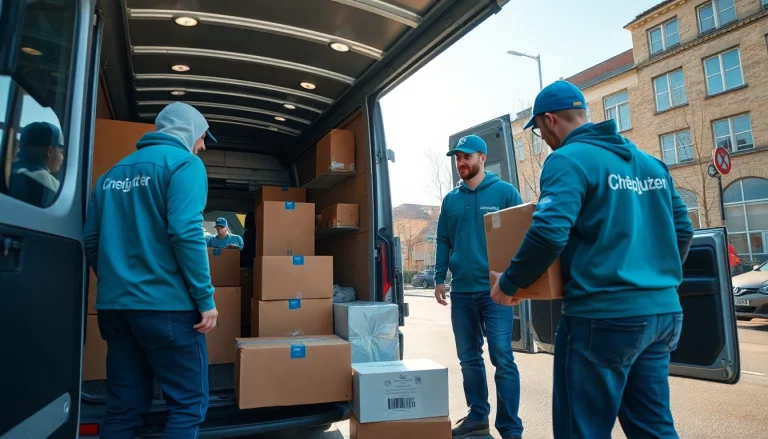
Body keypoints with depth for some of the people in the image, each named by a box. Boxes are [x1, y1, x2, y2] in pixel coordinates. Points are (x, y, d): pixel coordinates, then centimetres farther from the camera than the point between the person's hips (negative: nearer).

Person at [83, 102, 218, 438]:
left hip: (114, 306, 8)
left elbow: (91, 241, 15)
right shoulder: (183, 163, -5)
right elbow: (185, 233, -18)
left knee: (124, 410, 13)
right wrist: (206, 298, -15)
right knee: (188, 404, 3)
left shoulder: (113, 171, 17)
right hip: (165, 305, -7)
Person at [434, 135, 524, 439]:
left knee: (502, 359, -3)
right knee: (469, 358, 13)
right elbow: (443, 242, 14)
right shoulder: (451, 199, 11)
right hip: (461, 291, 5)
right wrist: (439, 278, 6)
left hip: (495, 289, -5)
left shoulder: (505, 192, -1)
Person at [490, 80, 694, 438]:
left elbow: (549, 234, -23)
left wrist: (508, 283, -9)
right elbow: (682, 230, 17)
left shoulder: (569, 159, -10)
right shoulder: (651, 163, 14)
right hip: (663, 311, 9)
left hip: (604, 314, -8)